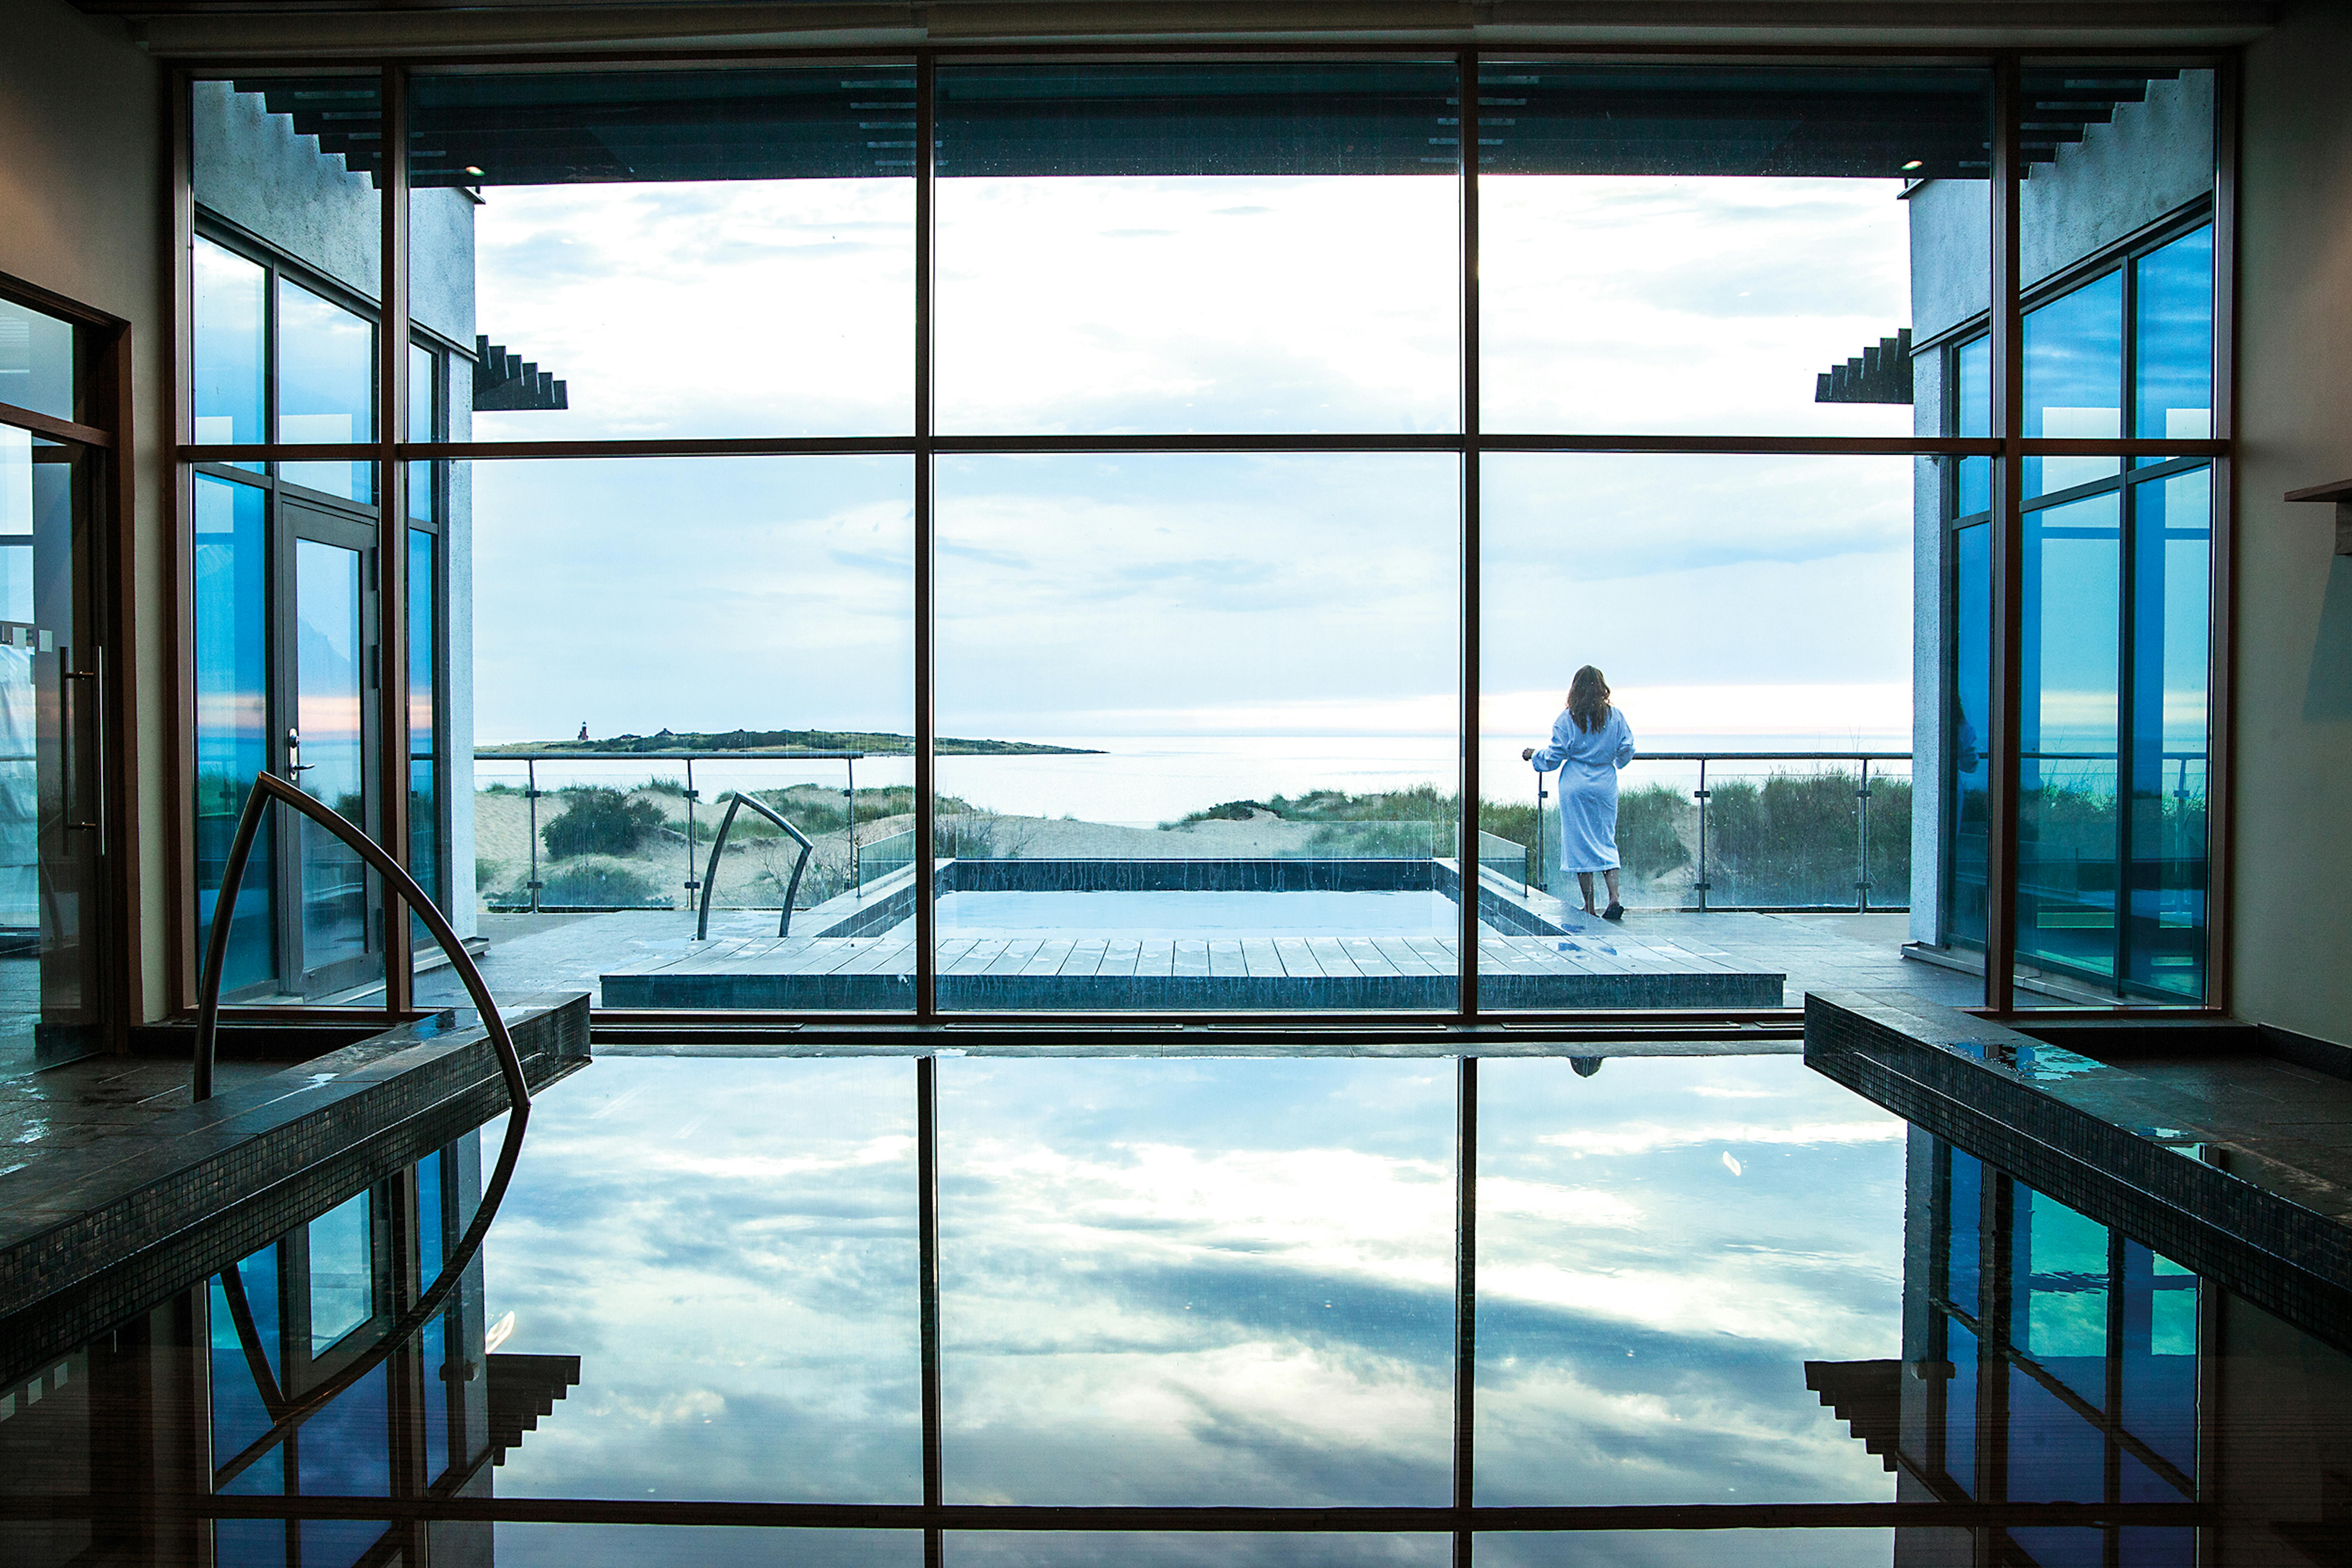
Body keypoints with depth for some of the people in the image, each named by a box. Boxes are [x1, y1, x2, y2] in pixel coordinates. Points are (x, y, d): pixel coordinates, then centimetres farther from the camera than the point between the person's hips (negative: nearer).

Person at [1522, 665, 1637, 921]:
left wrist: (1534, 755, 15)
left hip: (1575, 786, -2)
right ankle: (1614, 897, -4)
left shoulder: (1567, 718, -6)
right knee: (1607, 841, 12)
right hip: (1606, 785, 2)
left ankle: (1589, 908, 5)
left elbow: (1554, 755, -5)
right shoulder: (1615, 716, 0)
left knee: (1580, 845, 4)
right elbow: (1627, 750, 5)